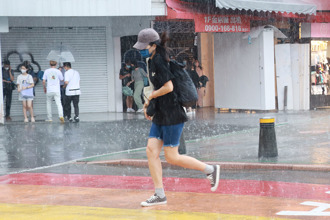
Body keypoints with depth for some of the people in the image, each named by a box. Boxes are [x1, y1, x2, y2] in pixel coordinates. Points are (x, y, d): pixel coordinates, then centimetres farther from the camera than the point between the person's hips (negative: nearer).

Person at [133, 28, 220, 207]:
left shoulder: (159, 61, -16)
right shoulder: (152, 61, 13)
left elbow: (168, 87, -22)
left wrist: (150, 97, -7)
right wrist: (149, 104, 16)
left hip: (172, 115, -10)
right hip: (161, 115, 10)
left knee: (172, 158, -4)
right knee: (151, 150, 2)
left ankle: (210, 169, 11)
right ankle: (159, 195, 6)